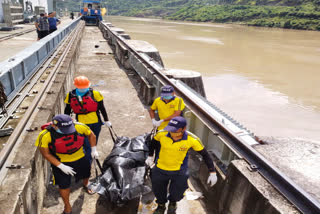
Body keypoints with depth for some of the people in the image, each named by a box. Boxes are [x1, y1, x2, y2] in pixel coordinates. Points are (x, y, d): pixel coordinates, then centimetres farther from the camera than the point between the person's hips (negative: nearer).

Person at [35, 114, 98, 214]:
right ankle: (67, 206, 35)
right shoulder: (45, 135, -29)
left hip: (80, 158, 3)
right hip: (60, 162, -2)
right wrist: (61, 166, -21)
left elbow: (91, 134, -5)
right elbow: (46, 154, -17)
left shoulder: (79, 127, -27)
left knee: (86, 173, 24)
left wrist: (94, 150, -6)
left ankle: (85, 184, 63)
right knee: (64, 185, 5)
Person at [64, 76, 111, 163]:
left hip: (95, 123, 1)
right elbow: (67, 110, 10)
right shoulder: (71, 95, -3)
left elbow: (102, 108, 0)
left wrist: (106, 120, 5)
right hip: (82, 124, -1)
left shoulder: (94, 94, -8)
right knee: (86, 145, -4)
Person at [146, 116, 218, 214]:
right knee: (158, 192, 20)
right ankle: (161, 206, 56)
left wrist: (212, 172, -9)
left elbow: (205, 155, -11)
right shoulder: (161, 134, -22)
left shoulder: (192, 139, -24)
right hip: (160, 169, 1)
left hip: (179, 172, -1)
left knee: (176, 194, 14)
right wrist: (150, 156, 8)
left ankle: (173, 202, 54)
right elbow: (154, 142, 2)